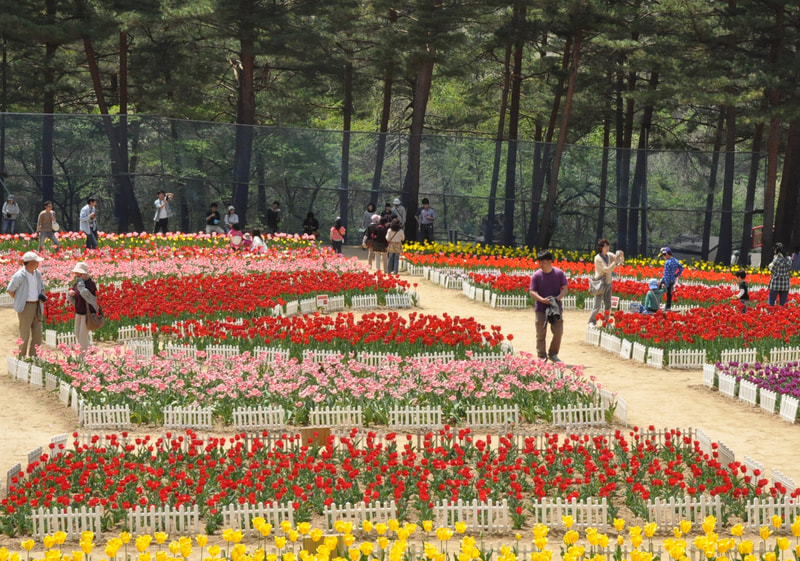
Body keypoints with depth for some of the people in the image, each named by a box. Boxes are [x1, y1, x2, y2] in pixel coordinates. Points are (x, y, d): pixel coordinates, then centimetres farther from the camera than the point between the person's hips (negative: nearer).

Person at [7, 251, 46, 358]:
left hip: (37, 306, 6)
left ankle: (33, 357, 18)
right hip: (25, 307, -6)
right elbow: (10, 290, -3)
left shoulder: (38, 273, 7)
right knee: (25, 334, -2)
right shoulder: (19, 276, -13)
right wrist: (19, 301, -4)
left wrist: (42, 296, 3)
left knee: (37, 334, 8)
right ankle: (22, 358, 8)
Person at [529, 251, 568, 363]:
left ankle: (553, 354, 16)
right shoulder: (536, 275, -2)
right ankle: (542, 357, 11)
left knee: (558, 332, -2)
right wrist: (542, 300, -21)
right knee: (541, 334, 1)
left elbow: (565, 288, 2)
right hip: (541, 308, -1)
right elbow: (532, 292, -4)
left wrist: (558, 298, -17)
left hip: (556, 307, 1)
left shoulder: (559, 273, 1)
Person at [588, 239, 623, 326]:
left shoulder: (609, 255, 3)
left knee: (608, 304, 12)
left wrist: (621, 256, -12)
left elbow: (620, 262, 9)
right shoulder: (598, 258, -14)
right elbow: (606, 269, -20)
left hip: (608, 283, 7)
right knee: (597, 305, -8)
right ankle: (592, 321, 2)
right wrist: (615, 262, -27)